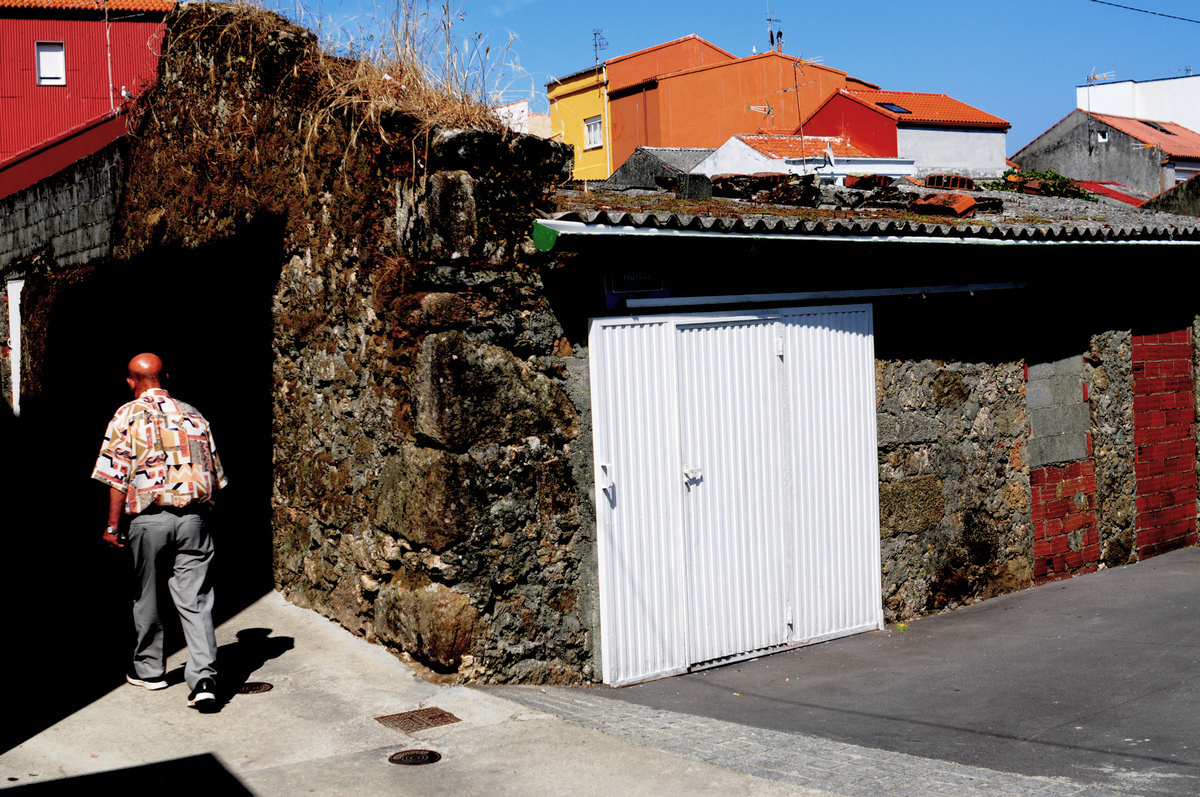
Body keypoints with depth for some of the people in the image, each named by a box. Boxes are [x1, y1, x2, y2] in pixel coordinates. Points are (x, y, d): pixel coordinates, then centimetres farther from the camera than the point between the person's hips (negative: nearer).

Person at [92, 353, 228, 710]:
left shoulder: (127, 416, -1)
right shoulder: (193, 415, 10)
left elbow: (118, 476, -5)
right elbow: (215, 475, 11)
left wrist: (112, 524, 0)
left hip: (149, 519, -2)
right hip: (193, 518, 2)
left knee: (147, 598, 14)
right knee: (195, 600, 0)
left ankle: (148, 670, 29)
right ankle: (203, 677, -10)